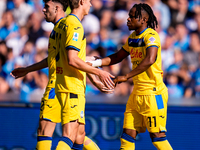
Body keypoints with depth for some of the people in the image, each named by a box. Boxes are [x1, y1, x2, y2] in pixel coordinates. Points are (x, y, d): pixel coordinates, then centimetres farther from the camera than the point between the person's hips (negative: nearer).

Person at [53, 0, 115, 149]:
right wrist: (99, 72, -14)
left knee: (80, 134, 14)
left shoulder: (63, 23, 16)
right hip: (73, 88, -10)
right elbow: (72, 60, -21)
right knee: (69, 136, -15)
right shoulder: (75, 26, -14)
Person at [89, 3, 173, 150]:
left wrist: (126, 76, -30)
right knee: (128, 133, 5)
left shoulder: (151, 35, -14)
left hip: (153, 92, -8)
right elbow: (117, 57, 25)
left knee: (157, 135, -7)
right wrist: (95, 62, 11)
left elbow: (150, 60, -31)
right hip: (137, 92, 8)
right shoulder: (132, 38, 13)